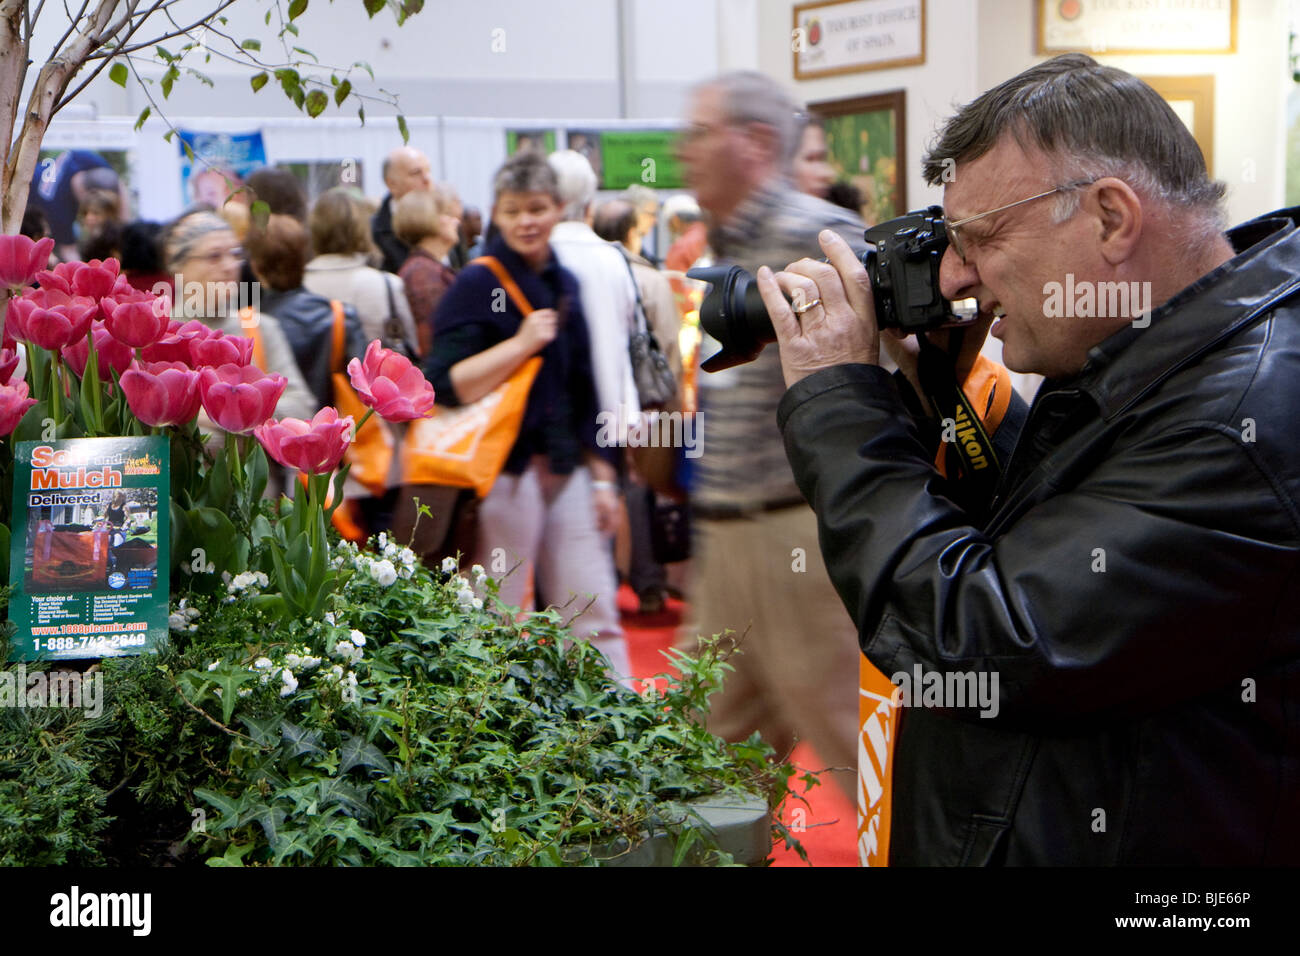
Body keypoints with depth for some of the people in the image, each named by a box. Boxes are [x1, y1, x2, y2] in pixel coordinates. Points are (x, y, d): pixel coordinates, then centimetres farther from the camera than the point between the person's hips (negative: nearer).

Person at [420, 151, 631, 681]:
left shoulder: (565, 285, 13)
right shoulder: (476, 285, -6)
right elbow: (447, 385, -15)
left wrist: (601, 475, 17)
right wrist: (521, 344, -20)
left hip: (566, 472, 6)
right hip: (505, 471, -6)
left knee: (595, 617, 6)